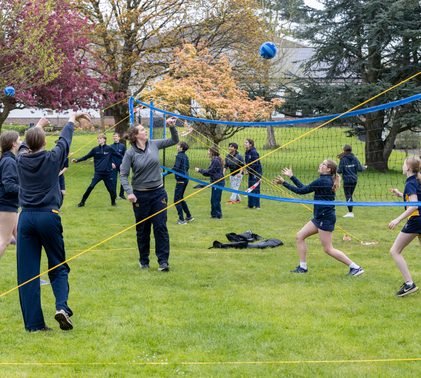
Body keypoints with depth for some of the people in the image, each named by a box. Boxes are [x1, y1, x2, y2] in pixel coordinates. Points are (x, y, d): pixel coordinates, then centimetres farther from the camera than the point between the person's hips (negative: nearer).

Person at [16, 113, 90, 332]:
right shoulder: (52, 159, -4)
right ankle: (62, 306, -14)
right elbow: (64, 140, 15)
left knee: (27, 271, 3)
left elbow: (26, 145, 25)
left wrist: (37, 126, 45)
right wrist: (72, 120, 34)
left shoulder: (21, 159, 1)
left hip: (26, 217, 2)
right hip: (48, 216, -2)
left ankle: (33, 323, 0)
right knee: (58, 267, 10)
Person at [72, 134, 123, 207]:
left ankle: (113, 202, 29)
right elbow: (86, 157, 7)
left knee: (111, 189, 3)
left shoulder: (109, 149, -2)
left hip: (108, 173, 0)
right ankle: (82, 202, -3)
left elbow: (119, 155, 3)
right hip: (98, 173, 0)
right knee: (91, 187, -12)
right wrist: (77, 160, -2)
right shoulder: (95, 149, 4)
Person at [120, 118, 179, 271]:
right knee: (142, 230, 7)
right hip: (141, 195, -2)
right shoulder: (130, 153, -7)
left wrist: (172, 126, -2)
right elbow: (123, 174, -7)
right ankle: (144, 261, 21)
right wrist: (128, 192, -19)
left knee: (161, 227, -3)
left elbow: (174, 140, 14)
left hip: (158, 193, 2)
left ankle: (163, 261, 1)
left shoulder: (154, 145, 2)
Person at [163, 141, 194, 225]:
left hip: (181, 179, -9)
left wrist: (166, 173, -22)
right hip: (185, 178, 9)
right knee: (180, 199, 20)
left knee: (177, 200, -7)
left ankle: (181, 220, -11)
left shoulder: (179, 156, -12)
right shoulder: (185, 156, 14)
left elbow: (176, 168, -22)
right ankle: (189, 216, 24)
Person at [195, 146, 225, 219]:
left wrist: (200, 170, -3)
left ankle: (218, 215, 0)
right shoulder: (215, 160, 17)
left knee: (216, 199, -6)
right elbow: (211, 172, 18)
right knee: (213, 199, 13)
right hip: (216, 182, 10)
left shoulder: (215, 161, -15)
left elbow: (209, 171, -15)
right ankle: (214, 215, 19)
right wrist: (200, 171, 12)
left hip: (218, 182, -10)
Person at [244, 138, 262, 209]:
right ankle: (250, 205, 15)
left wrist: (248, 170, -14)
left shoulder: (254, 152, -17)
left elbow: (255, 164, -20)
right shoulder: (247, 152, 10)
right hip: (251, 173, 9)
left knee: (255, 189, -8)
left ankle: (257, 205, -5)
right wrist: (247, 170, 3)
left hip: (256, 172, -9)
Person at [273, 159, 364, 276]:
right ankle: (302, 267, 16)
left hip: (326, 218, -10)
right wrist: (292, 176, 19)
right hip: (320, 218, 10)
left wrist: (284, 183, -8)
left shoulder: (322, 181, -18)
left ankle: (355, 267, -2)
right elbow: (305, 188, 14)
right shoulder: (327, 180, 11)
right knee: (300, 236, 11)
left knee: (328, 249, -6)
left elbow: (302, 191, -14)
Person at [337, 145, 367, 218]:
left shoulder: (343, 159, -11)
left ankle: (350, 212, -9)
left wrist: (335, 171, 10)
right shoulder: (355, 158, 1)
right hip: (354, 180, 5)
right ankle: (350, 211, 17)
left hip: (347, 180, -5)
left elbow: (340, 171, -11)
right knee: (350, 196, 16)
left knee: (348, 196, -3)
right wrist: (364, 167, 21)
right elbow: (359, 169, -1)